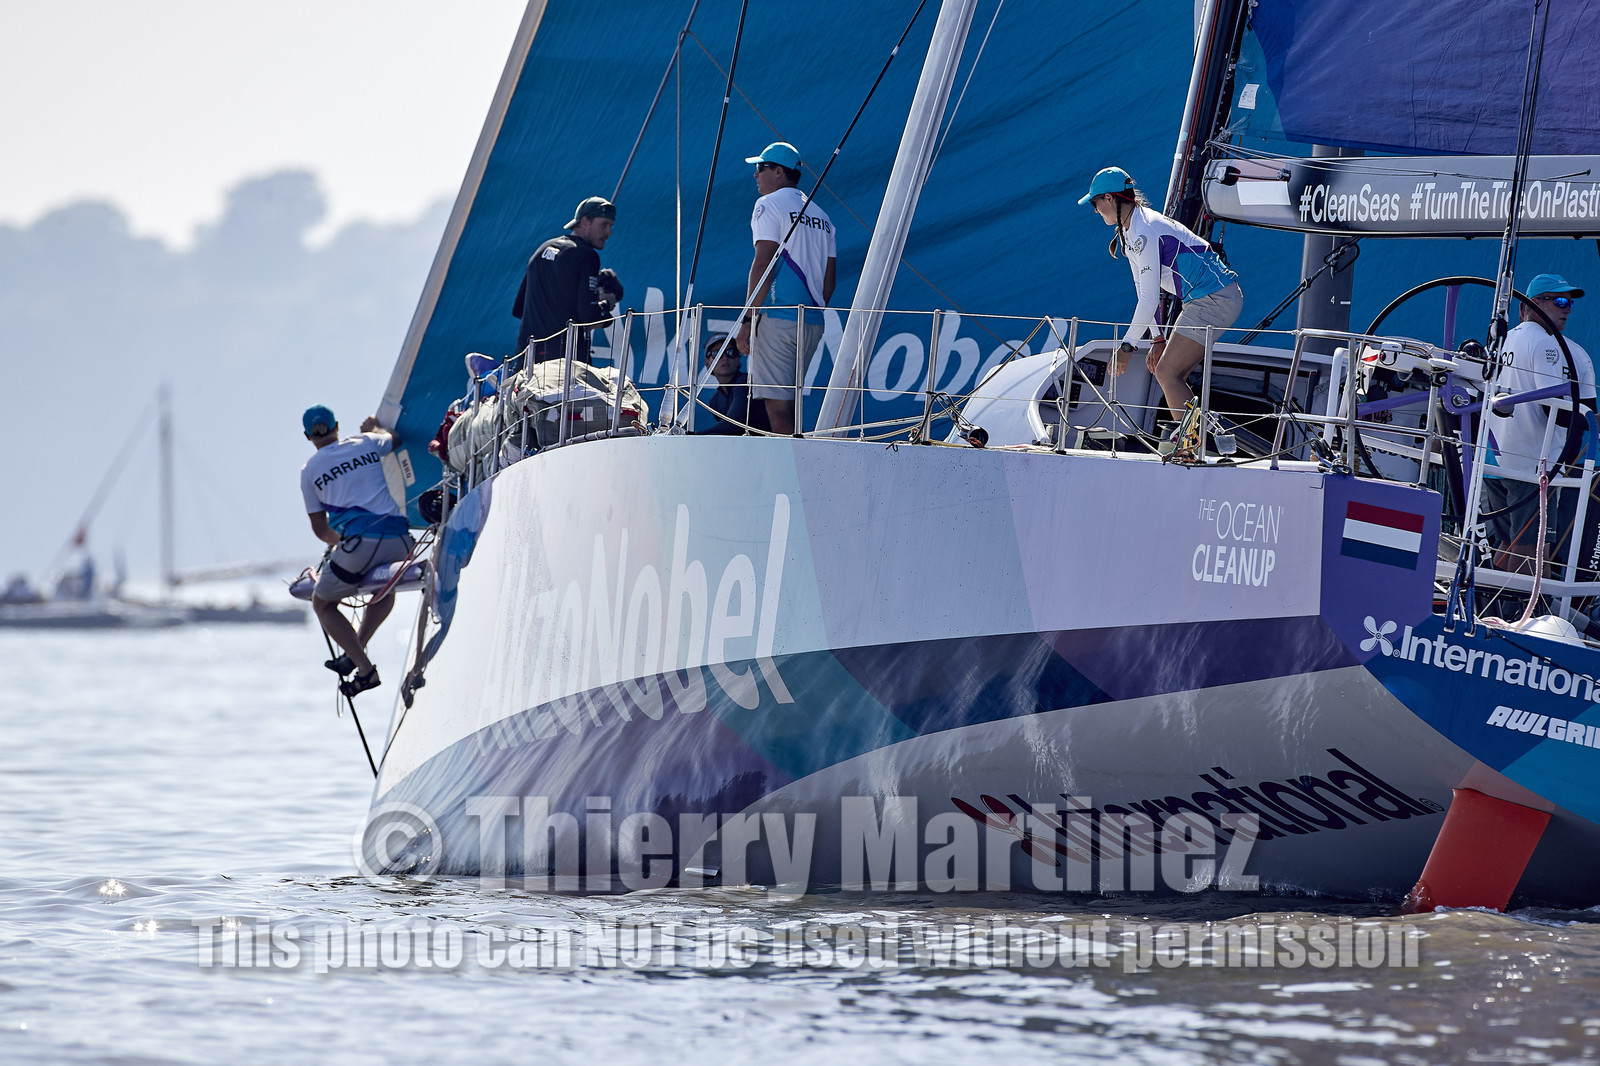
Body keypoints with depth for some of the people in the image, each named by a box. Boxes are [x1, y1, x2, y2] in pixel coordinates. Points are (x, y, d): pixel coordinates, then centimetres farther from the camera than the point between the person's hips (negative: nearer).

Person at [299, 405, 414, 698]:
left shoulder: (309, 471, 11)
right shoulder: (367, 444, 17)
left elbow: (320, 529, 17)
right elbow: (393, 438, 42)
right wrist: (374, 428, 63)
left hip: (360, 541, -4)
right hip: (399, 538, 4)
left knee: (322, 603, 16)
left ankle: (366, 670, 2)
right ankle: (355, 653, 24)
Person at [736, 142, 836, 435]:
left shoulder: (769, 205, -3)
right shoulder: (821, 215, 19)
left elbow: (763, 265, -12)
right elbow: (829, 280, 17)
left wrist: (748, 320, -12)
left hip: (776, 316, -7)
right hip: (813, 323, 8)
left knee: (777, 403, -9)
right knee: (788, 400, 14)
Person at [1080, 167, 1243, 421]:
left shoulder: (1143, 232, -20)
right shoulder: (1128, 232, 12)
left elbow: (1150, 298, -21)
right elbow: (1144, 292, 17)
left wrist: (1127, 345, -16)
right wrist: (1158, 339, 13)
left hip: (1214, 300, -10)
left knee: (1167, 374, -13)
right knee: (1169, 375, 8)